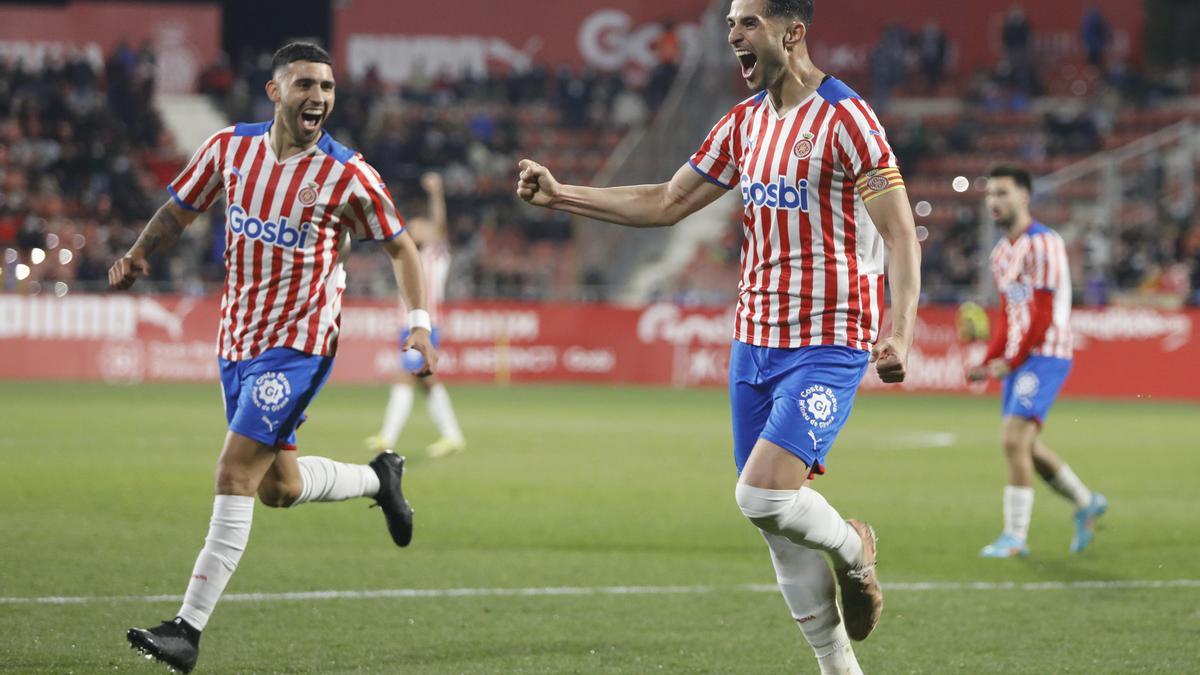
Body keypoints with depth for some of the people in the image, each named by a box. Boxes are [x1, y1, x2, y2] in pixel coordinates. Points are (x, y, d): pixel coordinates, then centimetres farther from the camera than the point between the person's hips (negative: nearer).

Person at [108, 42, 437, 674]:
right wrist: (138, 255, -5)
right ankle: (378, 476, 45)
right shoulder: (230, 147, -1)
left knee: (235, 472, -16)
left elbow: (400, 245, 2)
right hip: (237, 337, 6)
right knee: (279, 487, 15)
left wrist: (419, 324, -8)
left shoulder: (348, 176, -11)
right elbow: (179, 209, 12)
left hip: (298, 343, -6)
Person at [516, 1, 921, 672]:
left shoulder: (844, 118, -12)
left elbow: (901, 232, -16)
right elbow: (667, 202, 19)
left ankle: (851, 548, 10)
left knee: (764, 494, -21)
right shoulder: (744, 122, 11)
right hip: (754, 341, 7)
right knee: (773, 516, 5)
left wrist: (898, 332, -29)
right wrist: (561, 194, 13)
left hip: (827, 346, -7)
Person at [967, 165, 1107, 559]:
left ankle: (1015, 536, -10)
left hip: (1045, 356, -9)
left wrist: (1011, 362, -15)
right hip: (1017, 359, 9)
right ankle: (1086, 503, 32)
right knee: (1027, 447, 12)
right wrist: (989, 362, 11)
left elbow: (1043, 316, -17)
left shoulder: (1042, 244, -13)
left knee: (1014, 439, -16)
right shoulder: (1001, 252, 15)